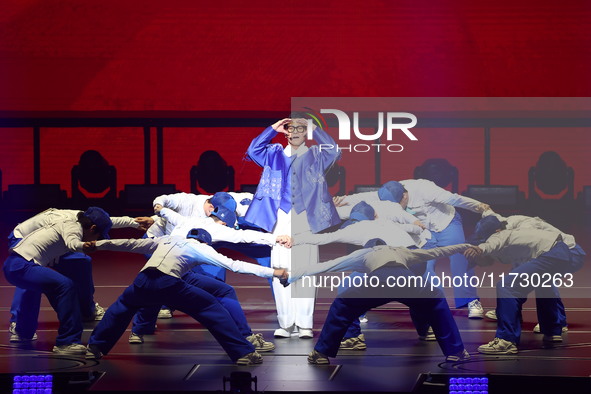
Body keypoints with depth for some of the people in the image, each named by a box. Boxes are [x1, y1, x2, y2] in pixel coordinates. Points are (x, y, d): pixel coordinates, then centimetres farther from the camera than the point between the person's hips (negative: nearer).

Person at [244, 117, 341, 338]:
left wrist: (315, 128, -11)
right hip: (281, 219, 2)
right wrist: (273, 129, -4)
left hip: (305, 218, -2)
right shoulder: (275, 154, 16)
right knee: (280, 270, -2)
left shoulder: (315, 155, 12)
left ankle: (305, 323, -4)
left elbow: (333, 152, -7)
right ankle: (285, 323, 1)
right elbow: (254, 151, 0)